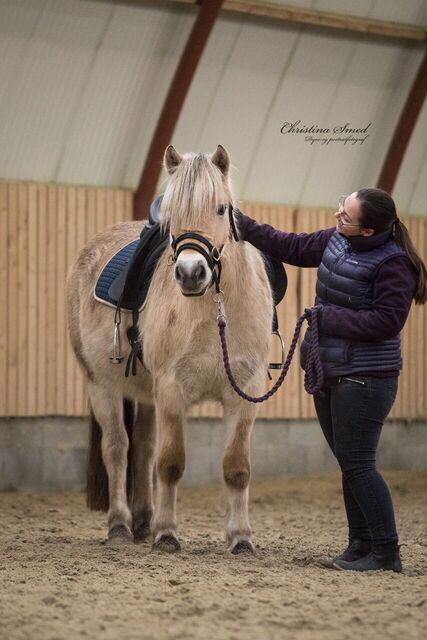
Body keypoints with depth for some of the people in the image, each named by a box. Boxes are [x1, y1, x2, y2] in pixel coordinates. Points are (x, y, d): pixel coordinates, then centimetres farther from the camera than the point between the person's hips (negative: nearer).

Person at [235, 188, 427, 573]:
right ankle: (361, 546, 17)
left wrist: (329, 317, -20)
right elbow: (293, 248, 22)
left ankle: (387, 554, -8)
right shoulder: (336, 241, 8)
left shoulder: (393, 264, -18)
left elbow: (386, 321, -23)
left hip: (363, 378, -9)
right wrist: (243, 226, 22)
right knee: (350, 464, 11)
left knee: (357, 465, -12)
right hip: (329, 375, 9)